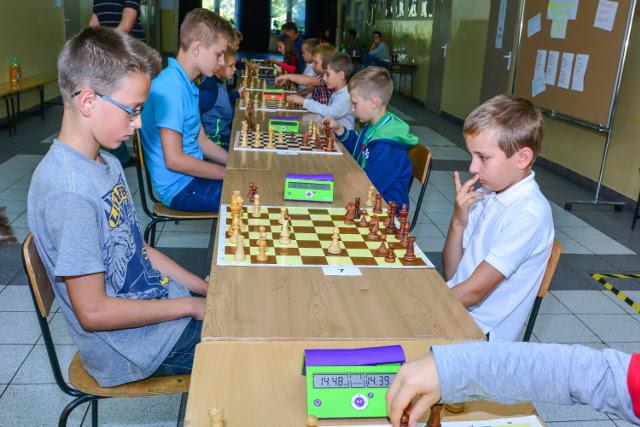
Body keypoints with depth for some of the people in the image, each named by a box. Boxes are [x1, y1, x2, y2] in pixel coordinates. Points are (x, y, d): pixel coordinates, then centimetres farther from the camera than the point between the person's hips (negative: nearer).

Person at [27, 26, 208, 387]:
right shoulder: (67, 190, -27)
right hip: (130, 350, -8)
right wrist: (192, 305, -16)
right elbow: (93, 312, -24)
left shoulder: (107, 164, 3)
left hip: (157, 304, 9)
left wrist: (207, 289, 4)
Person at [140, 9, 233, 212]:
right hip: (180, 188, -9)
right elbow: (174, 160, -23)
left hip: (192, 176, 9)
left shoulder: (187, 85, 9)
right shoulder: (171, 88, -21)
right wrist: (231, 173, -16)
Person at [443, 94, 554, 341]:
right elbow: (452, 274, 5)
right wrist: (458, 221, -9)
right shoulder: (487, 195, 4)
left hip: (480, 331, -6)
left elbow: (473, 292, -18)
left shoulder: (528, 214, -18)